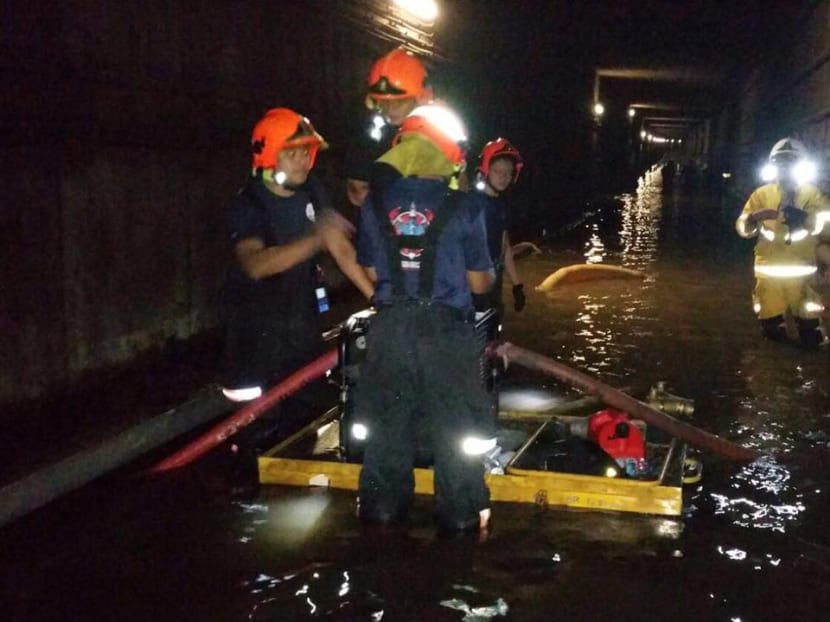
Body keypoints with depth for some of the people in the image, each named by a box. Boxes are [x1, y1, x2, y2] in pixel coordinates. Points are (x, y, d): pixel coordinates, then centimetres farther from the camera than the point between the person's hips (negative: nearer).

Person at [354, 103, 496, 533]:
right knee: (456, 424, 11)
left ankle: (382, 506, 28)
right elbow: (479, 283, -3)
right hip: (446, 328, -3)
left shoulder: (376, 202, -2)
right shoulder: (462, 208, -10)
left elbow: (371, 272, 6)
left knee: (388, 419, 17)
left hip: (391, 325, 3)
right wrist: (489, 274, 19)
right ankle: (460, 513, 20)